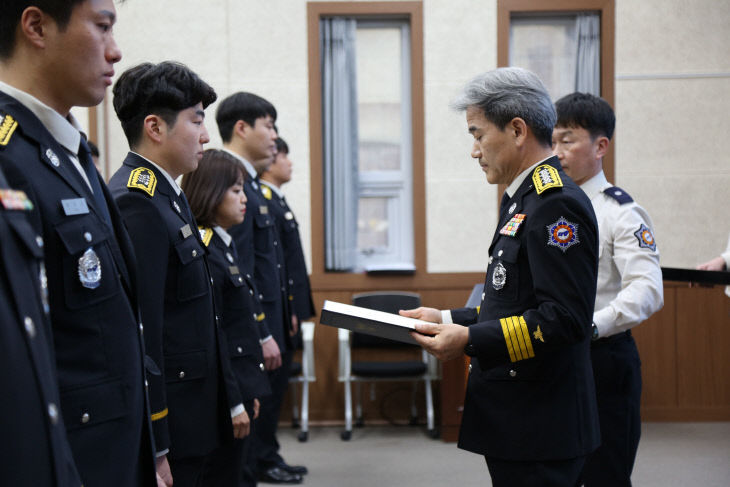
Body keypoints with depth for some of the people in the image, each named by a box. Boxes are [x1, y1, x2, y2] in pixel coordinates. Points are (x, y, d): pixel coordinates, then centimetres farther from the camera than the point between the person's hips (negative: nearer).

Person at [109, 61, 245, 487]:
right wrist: (155, 450, -22)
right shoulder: (136, 202, -18)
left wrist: (231, 400, 20)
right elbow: (141, 330, -23)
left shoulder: (168, 196, 13)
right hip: (168, 434, -9)